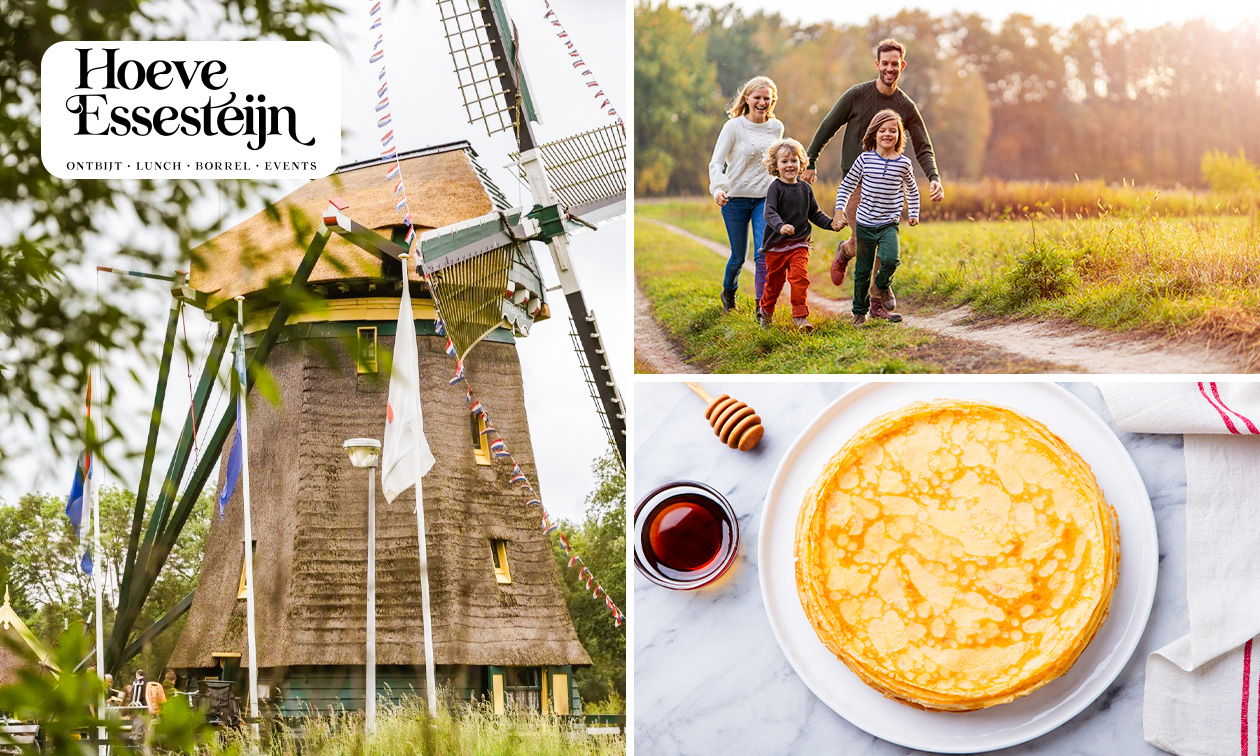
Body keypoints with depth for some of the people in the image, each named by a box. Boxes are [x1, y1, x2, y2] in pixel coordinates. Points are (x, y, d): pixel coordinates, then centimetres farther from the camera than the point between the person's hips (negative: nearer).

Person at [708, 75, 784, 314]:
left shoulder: (776, 127, 4)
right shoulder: (734, 126, -9)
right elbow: (716, 162, -15)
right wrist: (718, 189, -32)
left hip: (765, 198, 2)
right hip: (735, 198, -2)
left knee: (763, 253, -14)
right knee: (738, 256, 8)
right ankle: (728, 293, 38)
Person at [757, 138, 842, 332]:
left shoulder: (805, 189, 7)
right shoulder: (775, 188, -9)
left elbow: (814, 214, 16)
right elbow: (770, 213, -22)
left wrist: (830, 223, 0)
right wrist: (781, 226, -41)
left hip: (799, 244, 2)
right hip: (776, 245, -2)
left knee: (799, 277, -15)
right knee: (774, 281, 10)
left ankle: (800, 316, -11)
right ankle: (765, 310, 36)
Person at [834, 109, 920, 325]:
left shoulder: (903, 164, 0)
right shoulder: (865, 159, -3)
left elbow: (912, 190, 20)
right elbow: (846, 186, 7)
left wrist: (914, 213, 17)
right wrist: (839, 211, -3)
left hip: (889, 224, 0)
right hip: (865, 224, 0)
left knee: (890, 259, -24)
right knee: (863, 270, 7)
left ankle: (878, 294, 4)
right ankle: (859, 312, 25)